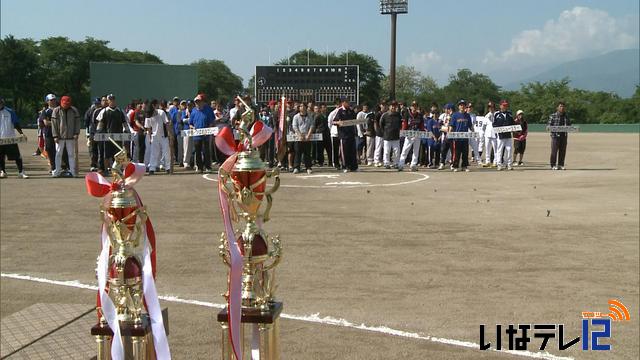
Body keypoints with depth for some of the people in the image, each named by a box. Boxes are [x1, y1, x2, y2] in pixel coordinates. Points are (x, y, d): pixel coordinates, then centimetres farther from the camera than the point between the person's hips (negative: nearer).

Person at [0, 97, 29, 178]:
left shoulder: (9, 112, 2)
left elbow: (16, 124, 2)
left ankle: (21, 172, 2)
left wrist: (21, 133, -10)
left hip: (10, 138, -1)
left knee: (17, 156, -4)